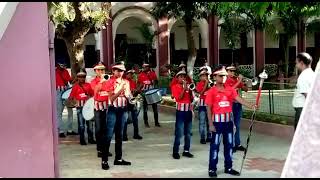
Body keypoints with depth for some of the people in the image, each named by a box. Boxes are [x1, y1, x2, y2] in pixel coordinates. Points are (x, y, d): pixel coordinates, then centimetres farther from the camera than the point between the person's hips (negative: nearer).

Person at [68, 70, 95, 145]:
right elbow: (71, 96, 1)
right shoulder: (76, 86, 3)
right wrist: (70, 100, -17)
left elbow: (92, 94, 13)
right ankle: (82, 139, 10)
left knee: (90, 122, 5)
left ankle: (90, 138, 16)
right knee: (81, 124, 1)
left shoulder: (88, 85, 8)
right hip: (80, 107, -2)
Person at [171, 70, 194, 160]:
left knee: (188, 133, 9)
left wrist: (190, 89, -5)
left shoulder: (188, 86, 13)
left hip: (188, 111, 6)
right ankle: (175, 152, -1)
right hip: (180, 111, -6)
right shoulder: (175, 87, -1)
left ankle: (186, 150, 16)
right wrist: (184, 88, -15)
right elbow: (178, 98, -14)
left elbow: (191, 98, 8)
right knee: (179, 133, -6)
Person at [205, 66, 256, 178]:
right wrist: (210, 124, -11)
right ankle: (212, 169, 9)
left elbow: (239, 99, -4)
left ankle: (228, 167, 22)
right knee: (215, 145, 1)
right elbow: (209, 109, -7)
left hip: (229, 120, 5)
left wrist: (251, 106, -20)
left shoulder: (230, 89, 6)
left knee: (229, 144, 11)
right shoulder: (212, 91, -6)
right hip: (217, 121, -5)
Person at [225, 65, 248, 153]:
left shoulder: (237, 80, 13)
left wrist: (241, 82, -4)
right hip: (230, 104, -6)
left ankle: (237, 144, 17)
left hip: (238, 104, 6)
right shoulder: (225, 81, -5)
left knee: (237, 125, 11)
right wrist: (239, 81, -19)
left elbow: (245, 89, 13)